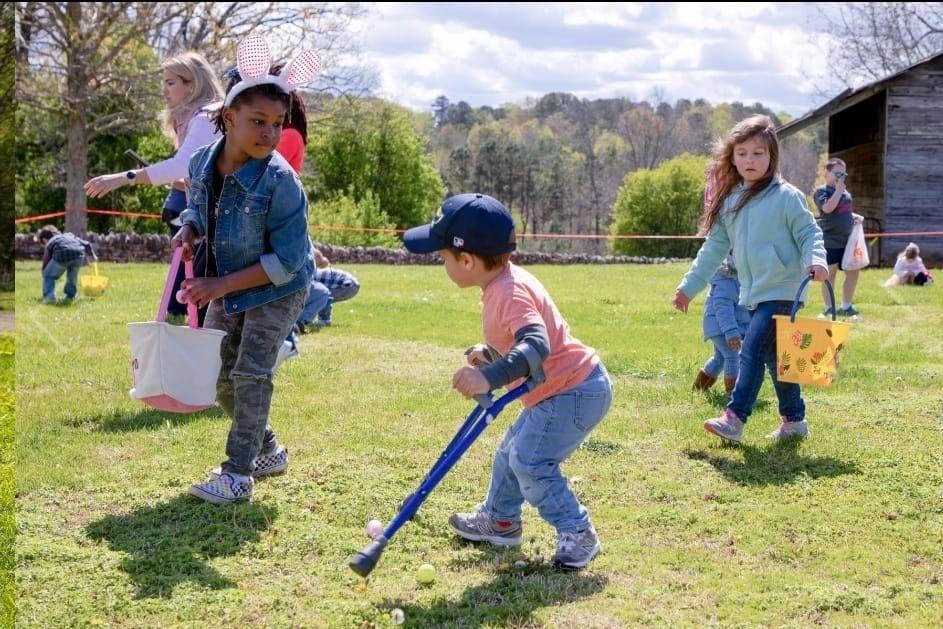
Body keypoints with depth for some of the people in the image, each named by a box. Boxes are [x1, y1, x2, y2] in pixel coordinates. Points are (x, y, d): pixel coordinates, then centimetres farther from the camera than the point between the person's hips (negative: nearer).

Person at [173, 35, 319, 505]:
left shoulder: (280, 181, -27)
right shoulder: (202, 163, -10)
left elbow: (286, 262, -25)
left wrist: (222, 285, -25)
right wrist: (188, 231, -12)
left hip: (277, 290, -7)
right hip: (225, 289, 7)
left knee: (250, 374, -13)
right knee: (218, 377, 12)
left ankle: (238, 473, -3)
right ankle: (268, 450, 30)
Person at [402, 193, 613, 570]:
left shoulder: (510, 293, -27)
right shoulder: (504, 283, 5)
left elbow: (536, 346, -43)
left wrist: (491, 377, -53)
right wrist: (489, 353, 10)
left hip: (576, 390, -11)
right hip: (559, 390, 11)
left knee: (530, 460, -19)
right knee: (513, 450, 23)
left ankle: (577, 534, -7)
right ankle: (500, 521, 43)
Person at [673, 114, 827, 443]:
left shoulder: (786, 196, -8)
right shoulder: (729, 201, 10)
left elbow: (809, 233, -6)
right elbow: (714, 248, 15)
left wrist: (816, 259, -27)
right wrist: (689, 286, 15)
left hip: (782, 290, -7)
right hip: (753, 293, 7)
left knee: (752, 351, -14)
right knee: (775, 357, 13)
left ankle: (734, 418, -14)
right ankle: (794, 419, 24)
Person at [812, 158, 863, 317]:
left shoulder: (846, 193, 17)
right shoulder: (821, 191, -7)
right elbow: (827, 208, -24)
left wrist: (855, 217, 7)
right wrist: (838, 189, -17)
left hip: (847, 240, 7)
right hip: (830, 240, -7)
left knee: (853, 272, 8)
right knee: (830, 273, -2)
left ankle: (846, 306, 20)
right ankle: (829, 308, 6)